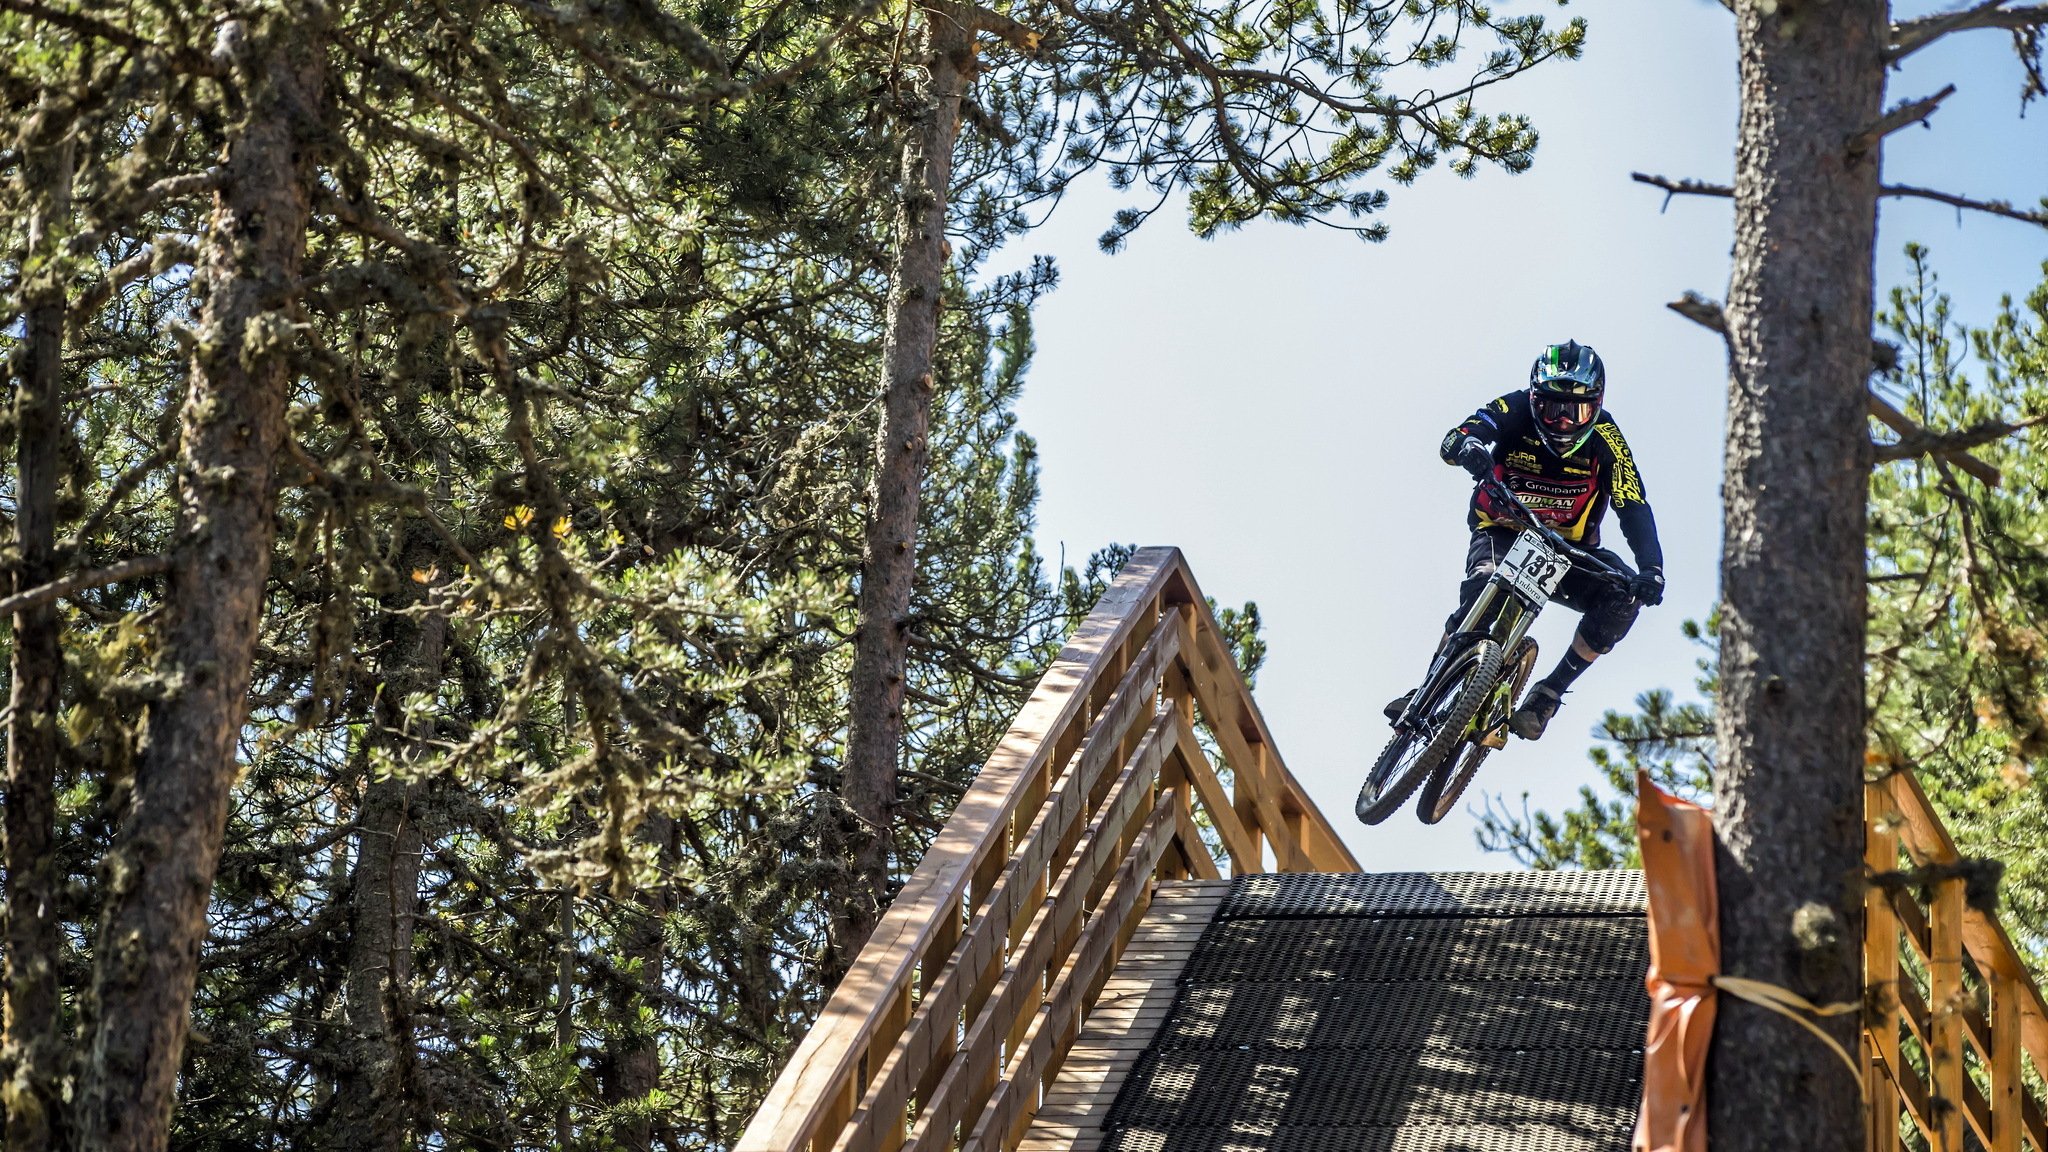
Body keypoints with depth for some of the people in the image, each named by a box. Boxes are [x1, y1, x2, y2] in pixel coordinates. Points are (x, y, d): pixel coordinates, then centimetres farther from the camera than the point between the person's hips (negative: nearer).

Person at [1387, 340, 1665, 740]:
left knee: (1624, 596, -24)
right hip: (1504, 533, -2)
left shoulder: (1604, 437, -16)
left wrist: (1651, 569, -37)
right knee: (1483, 586, -35)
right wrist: (1469, 447, -59)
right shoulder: (1517, 410, -17)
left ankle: (1549, 693, -12)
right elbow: (1454, 440, -33)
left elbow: (1633, 508, -21)